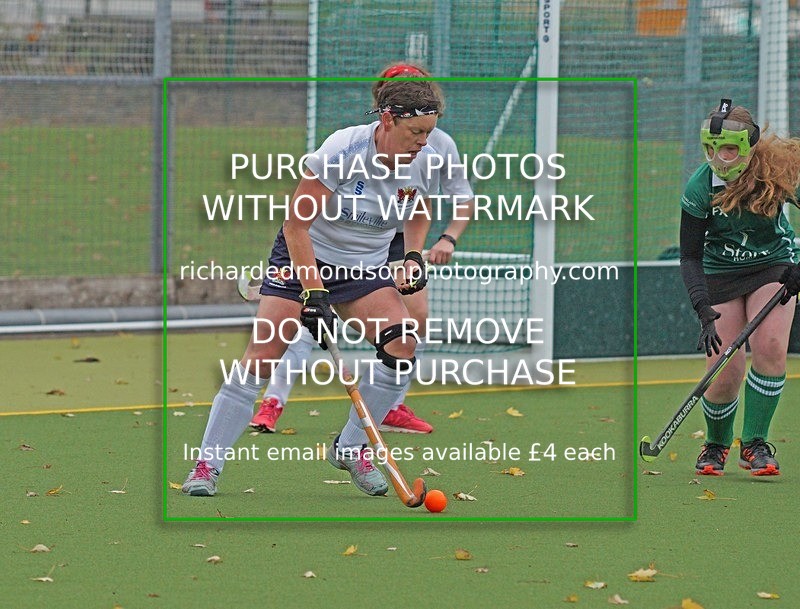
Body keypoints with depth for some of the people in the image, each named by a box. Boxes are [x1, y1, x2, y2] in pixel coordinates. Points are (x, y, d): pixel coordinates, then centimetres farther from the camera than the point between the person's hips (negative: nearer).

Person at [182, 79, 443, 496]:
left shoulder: (424, 165, -9)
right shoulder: (342, 150, -25)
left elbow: (419, 214, 15)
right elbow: (296, 225, -22)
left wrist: (414, 255, -5)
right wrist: (314, 292, -27)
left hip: (367, 267, 5)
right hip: (304, 258, -4)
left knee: (402, 345, -18)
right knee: (261, 357, -15)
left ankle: (350, 449, 1)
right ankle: (207, 465, -5)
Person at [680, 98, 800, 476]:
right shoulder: (700, 188, -20)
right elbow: (690, 257, -15)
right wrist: (704, 312, -27)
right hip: (720, 273, 0)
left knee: (770, 347, -24)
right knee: (725, 376, -9)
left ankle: (755, 444, -9)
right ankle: (716, 445, 20)